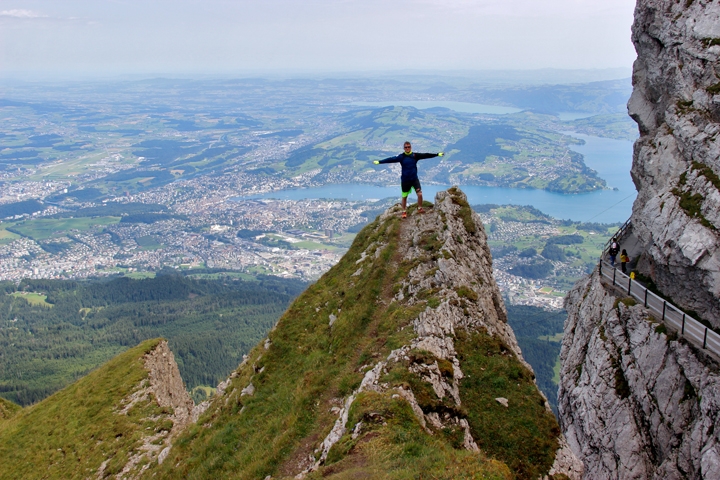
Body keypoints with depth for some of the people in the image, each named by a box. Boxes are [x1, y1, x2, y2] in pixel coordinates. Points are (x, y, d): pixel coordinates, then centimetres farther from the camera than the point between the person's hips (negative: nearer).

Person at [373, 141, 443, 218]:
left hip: (414, 179, 0)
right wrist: (379, 162, -21)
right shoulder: (401, 157, -8)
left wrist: (437, 154, -14)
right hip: (405, 180, 0)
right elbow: (392, 159, -14)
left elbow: (425, 155, -8)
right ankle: (404, 211, 30)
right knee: (404, 197, 10)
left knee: (420, 194, -11)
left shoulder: (415, 155, -4)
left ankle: (420, 208, 13)